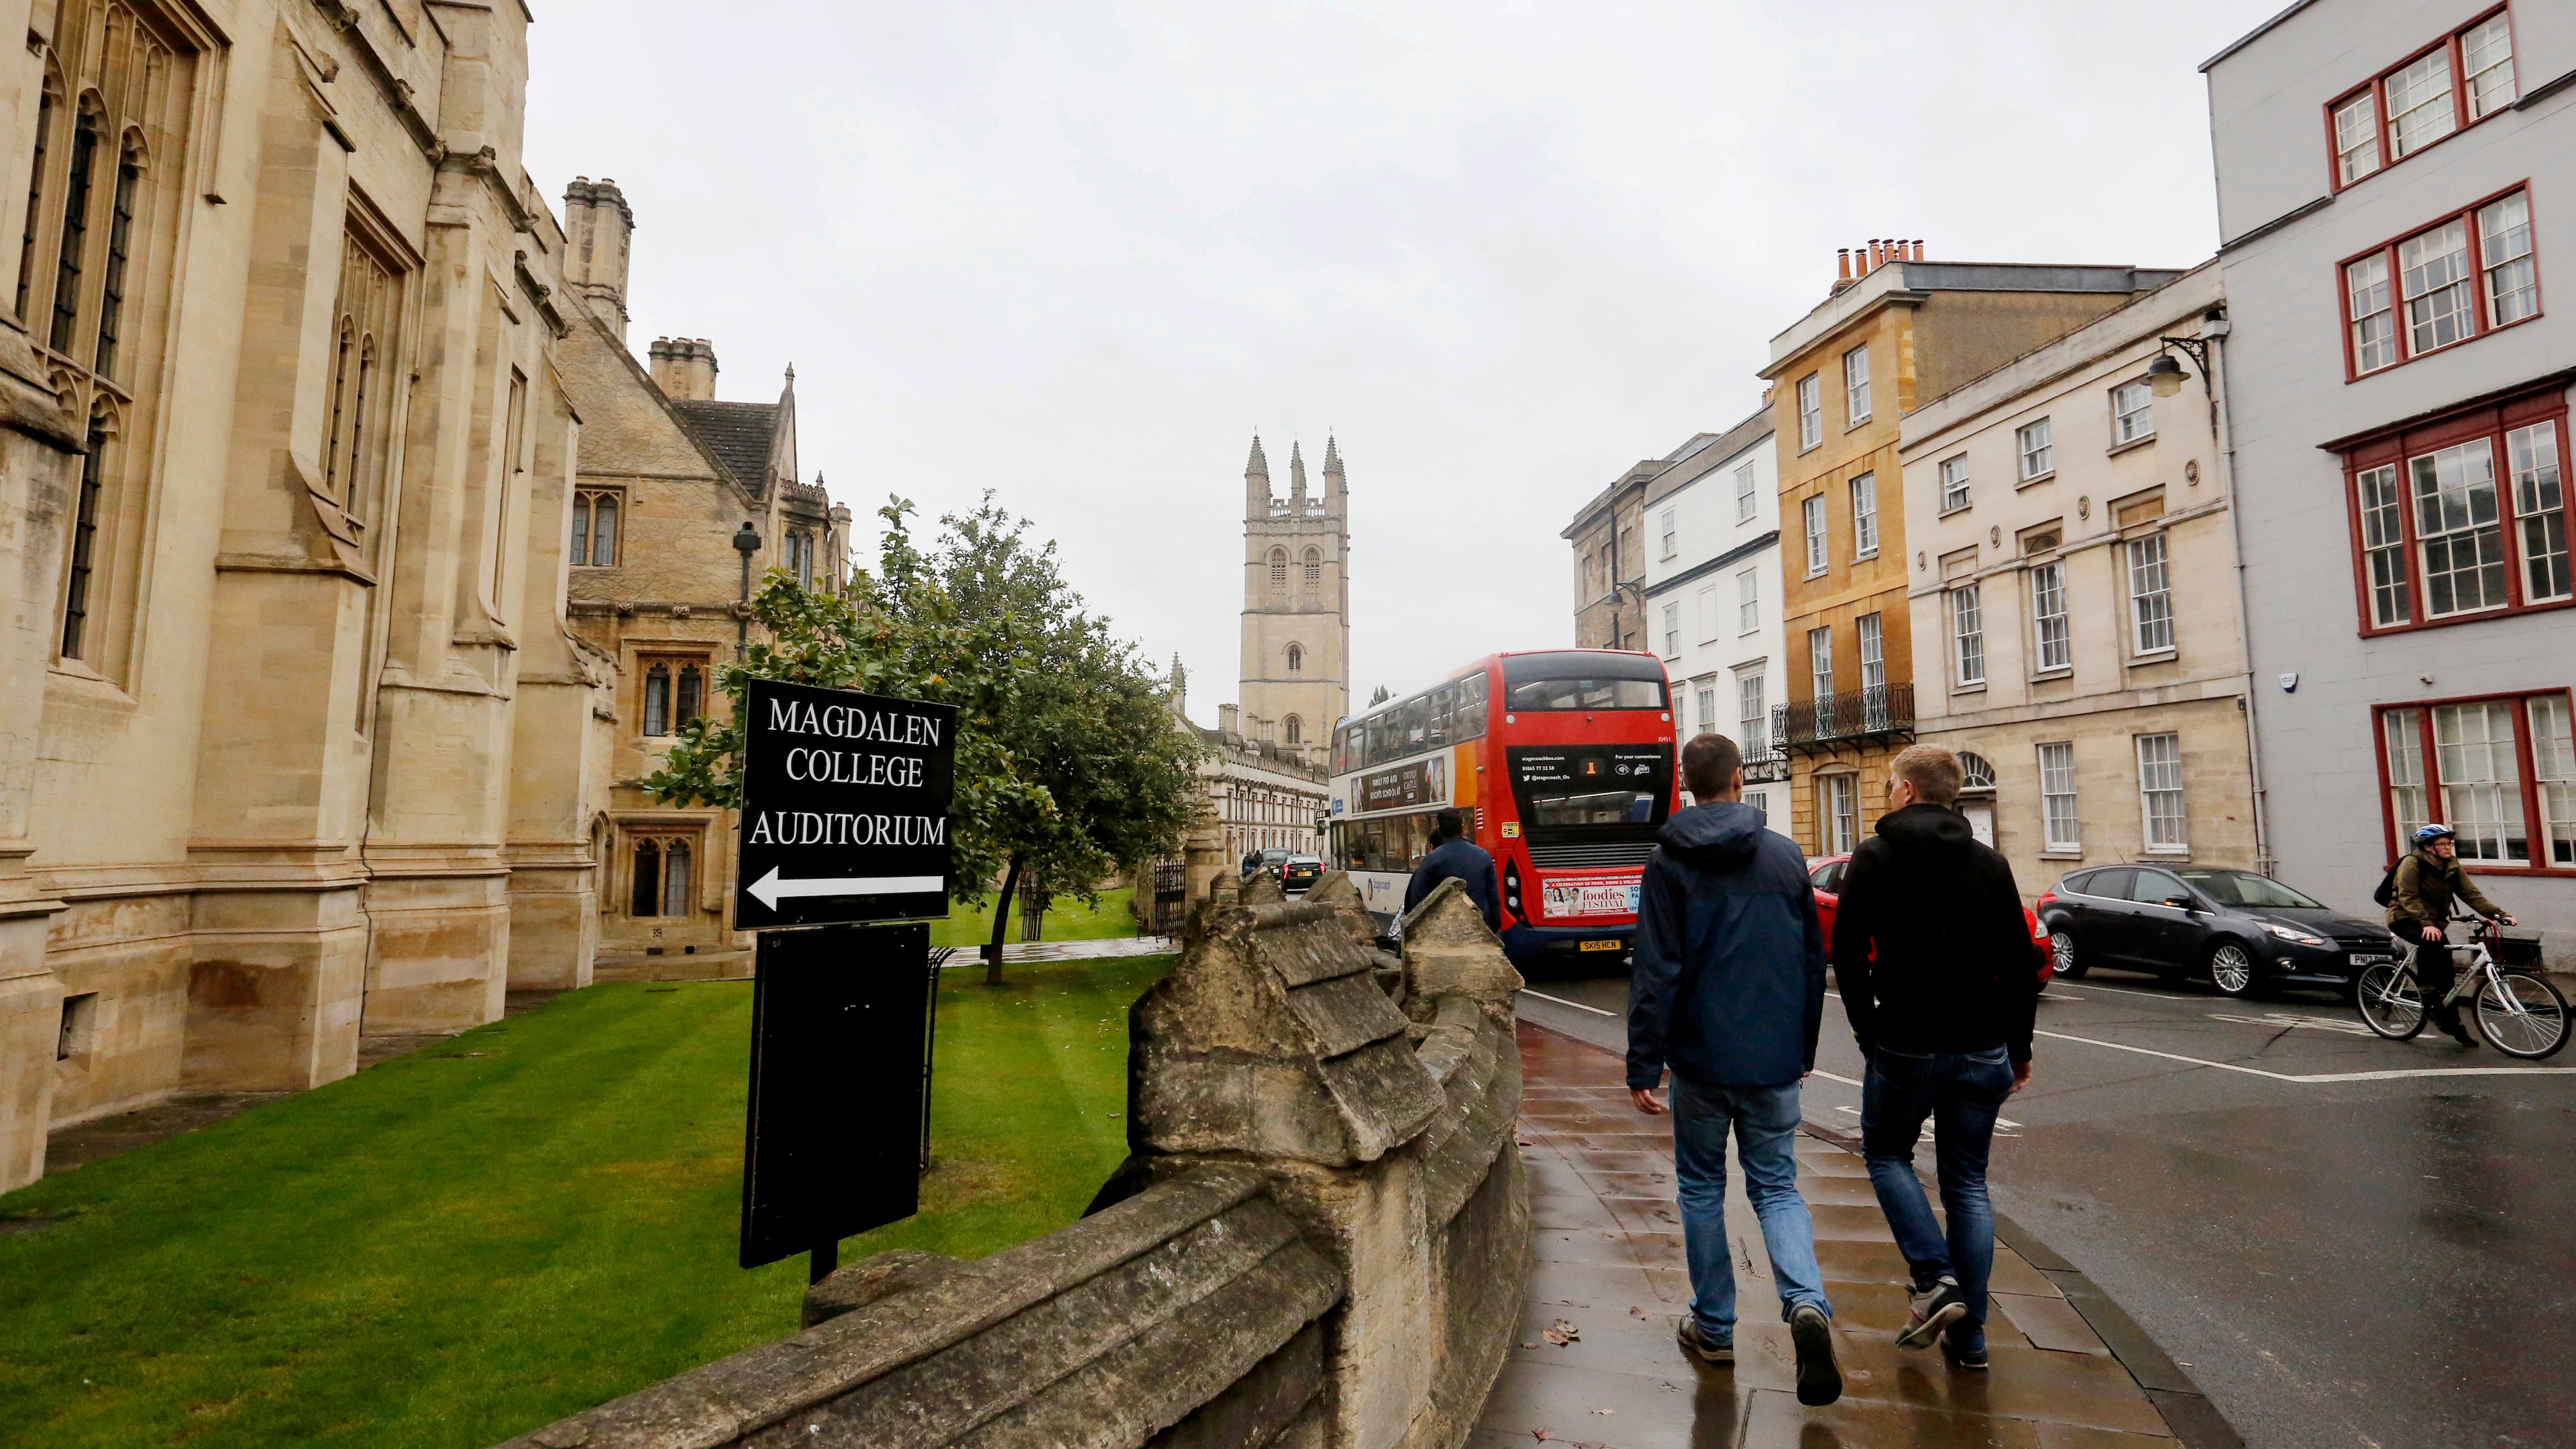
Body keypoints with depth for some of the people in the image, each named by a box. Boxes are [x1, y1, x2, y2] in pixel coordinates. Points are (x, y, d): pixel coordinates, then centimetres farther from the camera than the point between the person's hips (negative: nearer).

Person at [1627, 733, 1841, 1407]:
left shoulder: (1669, 863, -8)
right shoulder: (1786, 856, 2)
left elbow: (1655, 972, -13)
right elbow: (1814, 961, 8)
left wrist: (1642, 1066, -8)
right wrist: (1804, 1048, 19)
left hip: (1701, 1058, -2)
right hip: (1774, 1061, 2)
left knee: (1702, 1187, 14)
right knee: (1777, 1187, 13)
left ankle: (1713, 1327, 23)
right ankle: (1807, 1303, -9)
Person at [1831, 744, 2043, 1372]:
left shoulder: (1875, 857, -7)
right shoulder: (1989, 863, 4)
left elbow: (1848, 956, -9)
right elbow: (2021, 964, 7)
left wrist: (1869, 1032, 2)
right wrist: (2019, 1047, 16)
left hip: (1904, 1045, -4)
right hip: (1982, 1049, 4)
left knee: (1887, 1155, 18)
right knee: (1968, 1182, 13)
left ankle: (1935, 1279, 1)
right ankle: (1968, 1335, 15)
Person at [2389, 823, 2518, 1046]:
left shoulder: (2452, 866, 2)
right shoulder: (2412, 863, -17)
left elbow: (2471, 894, -2)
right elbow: (2408, 898, -23)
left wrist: (2500, 915, -14)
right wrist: (2426, 924, -33)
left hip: (2434, 921, 6)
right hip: (2405, 918, -6)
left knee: (2446, 971, 0)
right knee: (2430, 942, -37)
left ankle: (2452, 1023, 12)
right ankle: (2427, 991, -21)